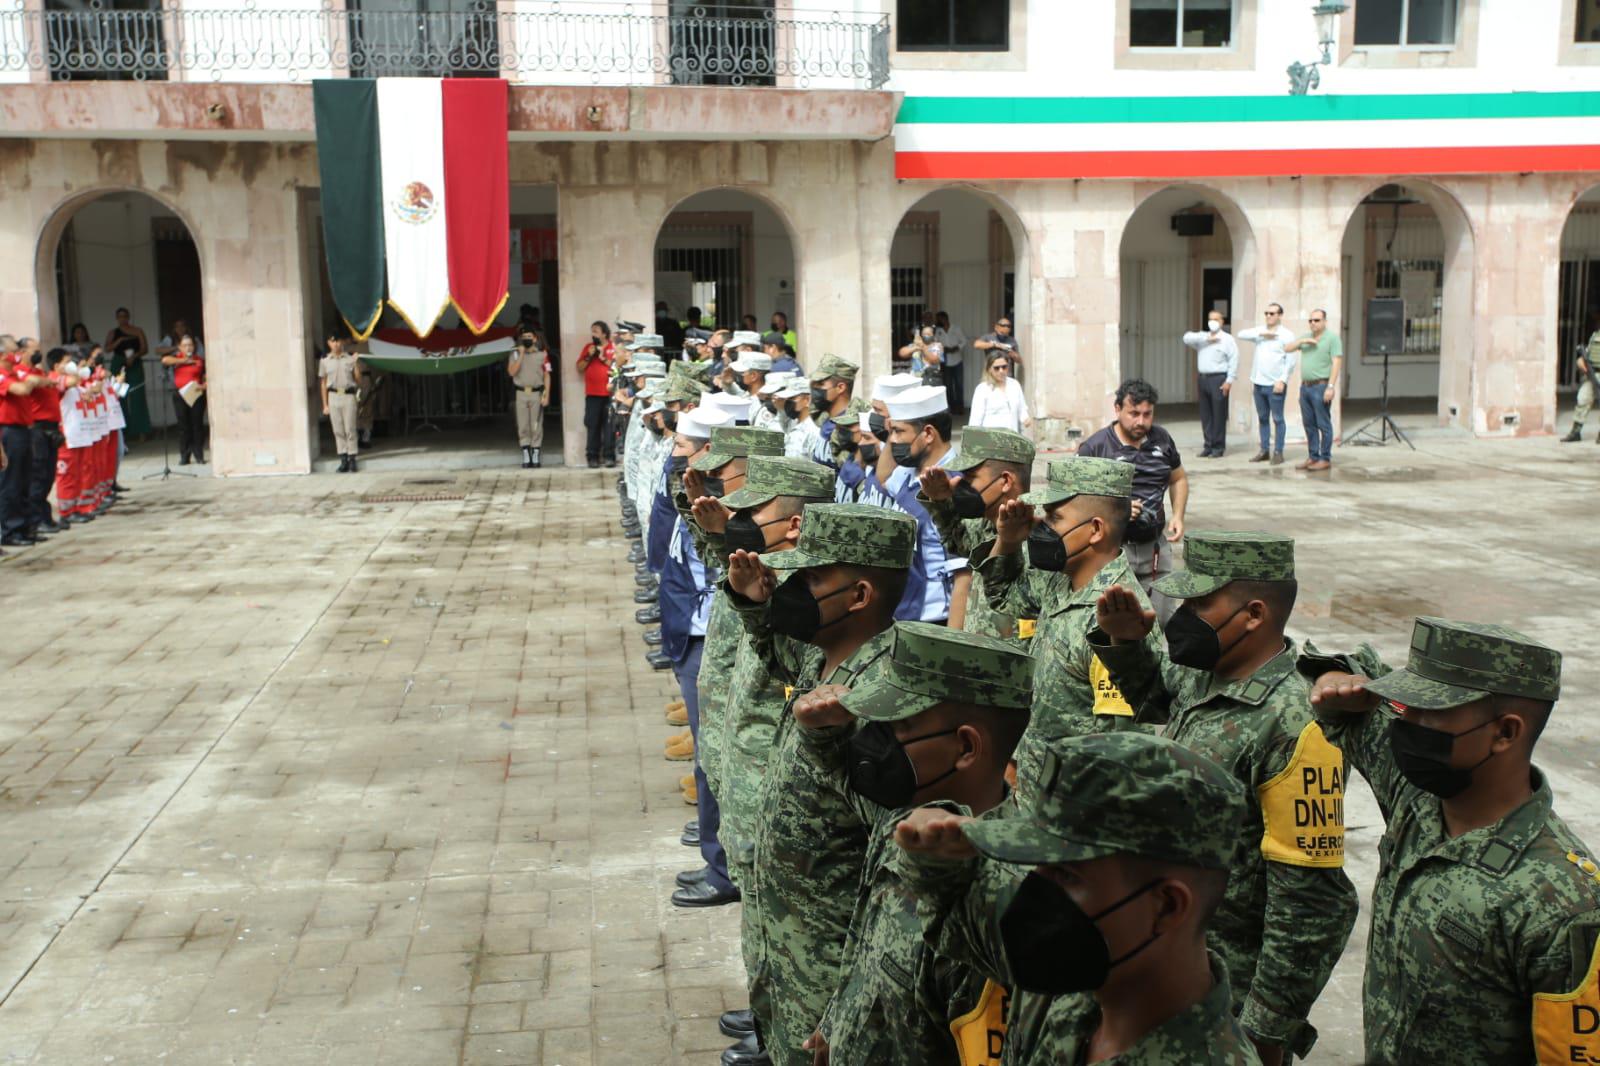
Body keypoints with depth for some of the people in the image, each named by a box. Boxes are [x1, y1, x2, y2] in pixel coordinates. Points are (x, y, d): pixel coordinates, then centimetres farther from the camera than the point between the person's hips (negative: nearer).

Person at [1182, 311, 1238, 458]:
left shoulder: (1227, 339, -1)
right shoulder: (1202, 337, 14)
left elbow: (1234, 360, -7)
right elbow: (1187, 338, -5)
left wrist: (1229, 380, -14)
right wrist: (1206, 338, -10)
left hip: (1219, 379, -5)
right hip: (1204, 379, 5)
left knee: (1218, 414, -3)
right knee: (1205, 414, 7)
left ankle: (1219, 447, 2)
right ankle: (1208, 445, 14)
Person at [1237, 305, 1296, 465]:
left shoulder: (1286, 334, -4)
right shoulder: (1260, 331, 12)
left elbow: (1290, 361, -9)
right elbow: (1241, 334, -1)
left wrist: (1282, 380, -17)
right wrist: (1261, 334, -10)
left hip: (1275, 384, -6)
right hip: (1258, 383, 6)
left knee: (1277, 419, -1)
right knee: (1262, 418, 11)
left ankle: (1278, 452, 3)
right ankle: (1264, 451, 18)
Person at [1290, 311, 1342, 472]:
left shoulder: (1332, 337, -5)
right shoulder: (1306, 337, 16)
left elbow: (1337, 363, -11)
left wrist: (1331, 386, -19)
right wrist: (1302, 341, -3)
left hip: (1321, 386, -7)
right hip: (1305, 386, 7)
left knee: (1323, 425, -3)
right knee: (1309, 424, 10)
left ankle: (1325, 459, 1)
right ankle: (1313, 457, 17)